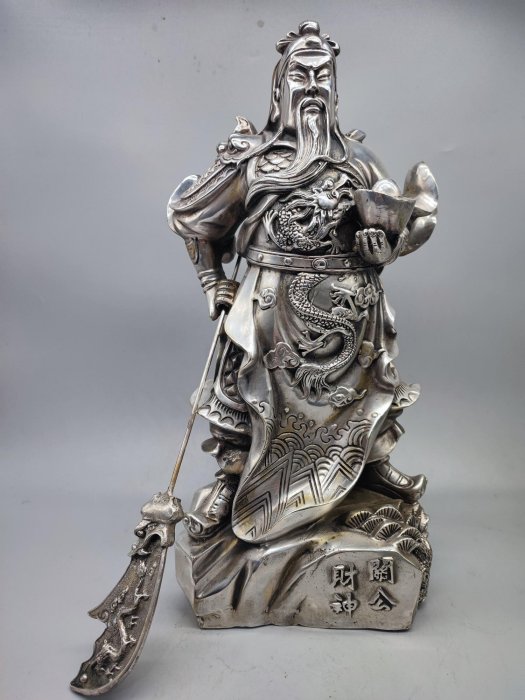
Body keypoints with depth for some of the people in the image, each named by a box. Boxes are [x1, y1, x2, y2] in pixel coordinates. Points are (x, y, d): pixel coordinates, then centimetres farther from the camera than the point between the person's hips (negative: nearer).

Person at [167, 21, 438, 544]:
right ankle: (230, 482, 24)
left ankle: (374, 463, 41)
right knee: (244, 391, 3)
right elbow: (192, 214, 6)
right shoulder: (252, 157, -2)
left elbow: (401, 218, 8)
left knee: (365, 385, 16)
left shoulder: (356, 158, 6)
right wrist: (212, 279, 4)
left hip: (349, 305, 3)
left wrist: (385, 244, -15)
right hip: (272, 305, -2)